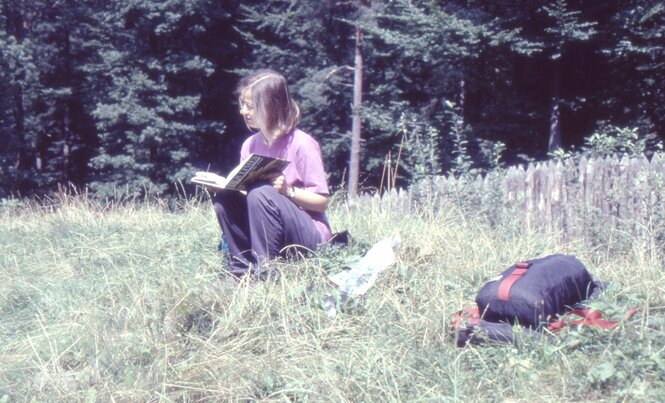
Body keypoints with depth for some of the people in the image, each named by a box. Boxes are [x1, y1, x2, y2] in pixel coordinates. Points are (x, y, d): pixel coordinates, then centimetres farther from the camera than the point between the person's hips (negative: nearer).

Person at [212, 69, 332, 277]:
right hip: (268, 234, 6)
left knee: (261, 193, -30)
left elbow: (322, 202, -13)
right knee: (223, 199, -14)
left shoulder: (302, 144, -14)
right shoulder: (251, 144, 5)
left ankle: (263, 272, -22)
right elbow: (240, 188, 9)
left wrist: (288, 190, -28)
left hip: (309, 235, -6)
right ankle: (243, 267, -9)